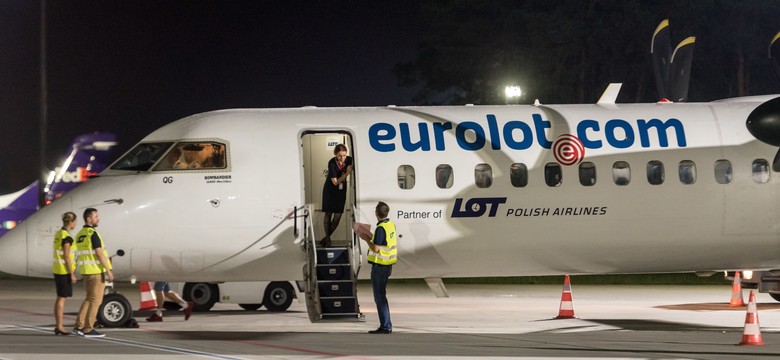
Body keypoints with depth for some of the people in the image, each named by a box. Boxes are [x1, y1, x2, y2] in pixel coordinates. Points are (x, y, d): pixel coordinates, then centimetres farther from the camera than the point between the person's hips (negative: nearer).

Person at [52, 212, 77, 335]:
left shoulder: (58, 233, 11)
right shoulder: (66, 237, -17)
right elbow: (66, 257, -19)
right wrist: (72, 274, -16)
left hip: (57, 269, 9)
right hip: (64, 270, -9)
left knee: (60, 298, 13)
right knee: (62, 298, -4)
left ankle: (57, 326, 16)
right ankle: (60, 327, -1)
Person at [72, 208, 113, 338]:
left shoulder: (79, 235, 12)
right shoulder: (93, 234, -15)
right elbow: (99, 254, -18)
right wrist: (109, 271, -15)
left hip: (85, 272, 8)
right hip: (97, 271, -8)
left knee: (89, 299, 15)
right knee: (95, 300, -1)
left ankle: (79, 327, 11)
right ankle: (88, 329, 0)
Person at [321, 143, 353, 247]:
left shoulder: (349, 160, -13)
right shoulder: (332, 163, -25)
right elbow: (335, 182, -23)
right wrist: (347, 173, -31)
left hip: (341, 190, 4)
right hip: (330, 190, -4)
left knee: (338, 215, 1)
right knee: (328, 214, 2)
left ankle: (327, 237, 15)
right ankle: (327, 239, 11)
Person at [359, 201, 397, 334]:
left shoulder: (380, 228, -20)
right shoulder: (391, 225, 7)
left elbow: (375, 248, -21)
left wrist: (367, 239, -6)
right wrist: (371, 238, 16)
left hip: (379, 266, -9)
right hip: (388, 265, 9)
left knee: (379, 296, -4)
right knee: (381, 295, 17)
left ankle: (385, 326, -4)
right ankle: (386, 325, 20)